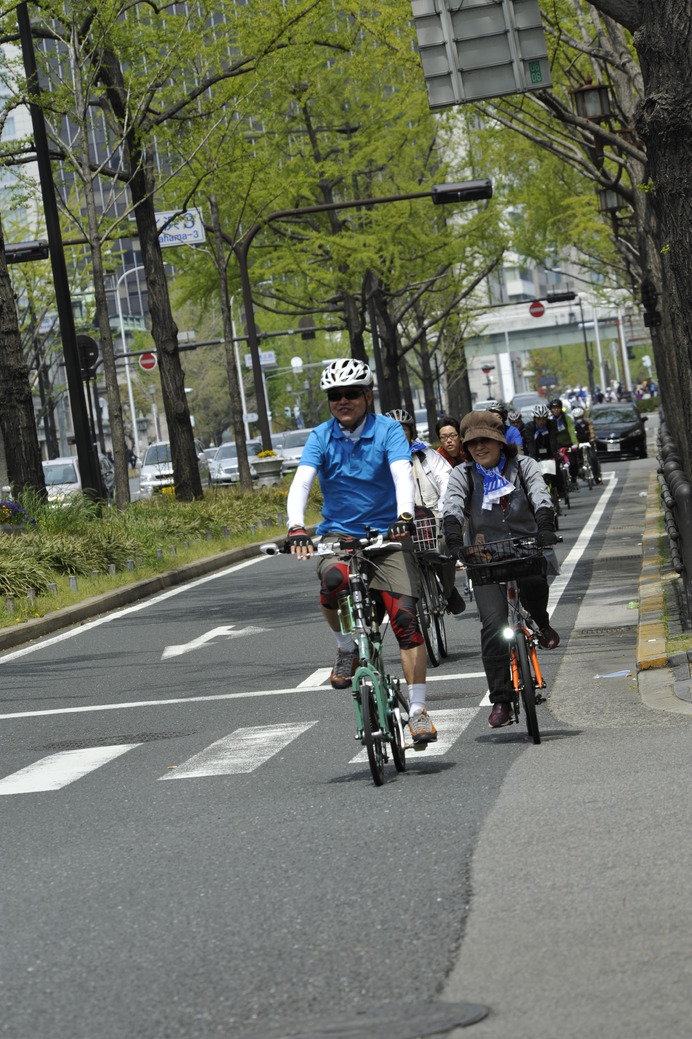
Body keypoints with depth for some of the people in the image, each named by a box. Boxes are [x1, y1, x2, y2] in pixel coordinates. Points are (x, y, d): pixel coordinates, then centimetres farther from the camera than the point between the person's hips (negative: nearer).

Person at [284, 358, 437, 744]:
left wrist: (405, 516, -42)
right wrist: (297, 528, -32)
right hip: (338, 534, 1)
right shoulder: (322, 437, -1)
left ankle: (418, 711, -10)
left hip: (387, 534, -1)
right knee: (334, 578, -34)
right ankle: (347, 648, -5)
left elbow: (403, 474, -22)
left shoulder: (388, 430, -6)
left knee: (405, 617, -15)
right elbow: (301, 483, -14)